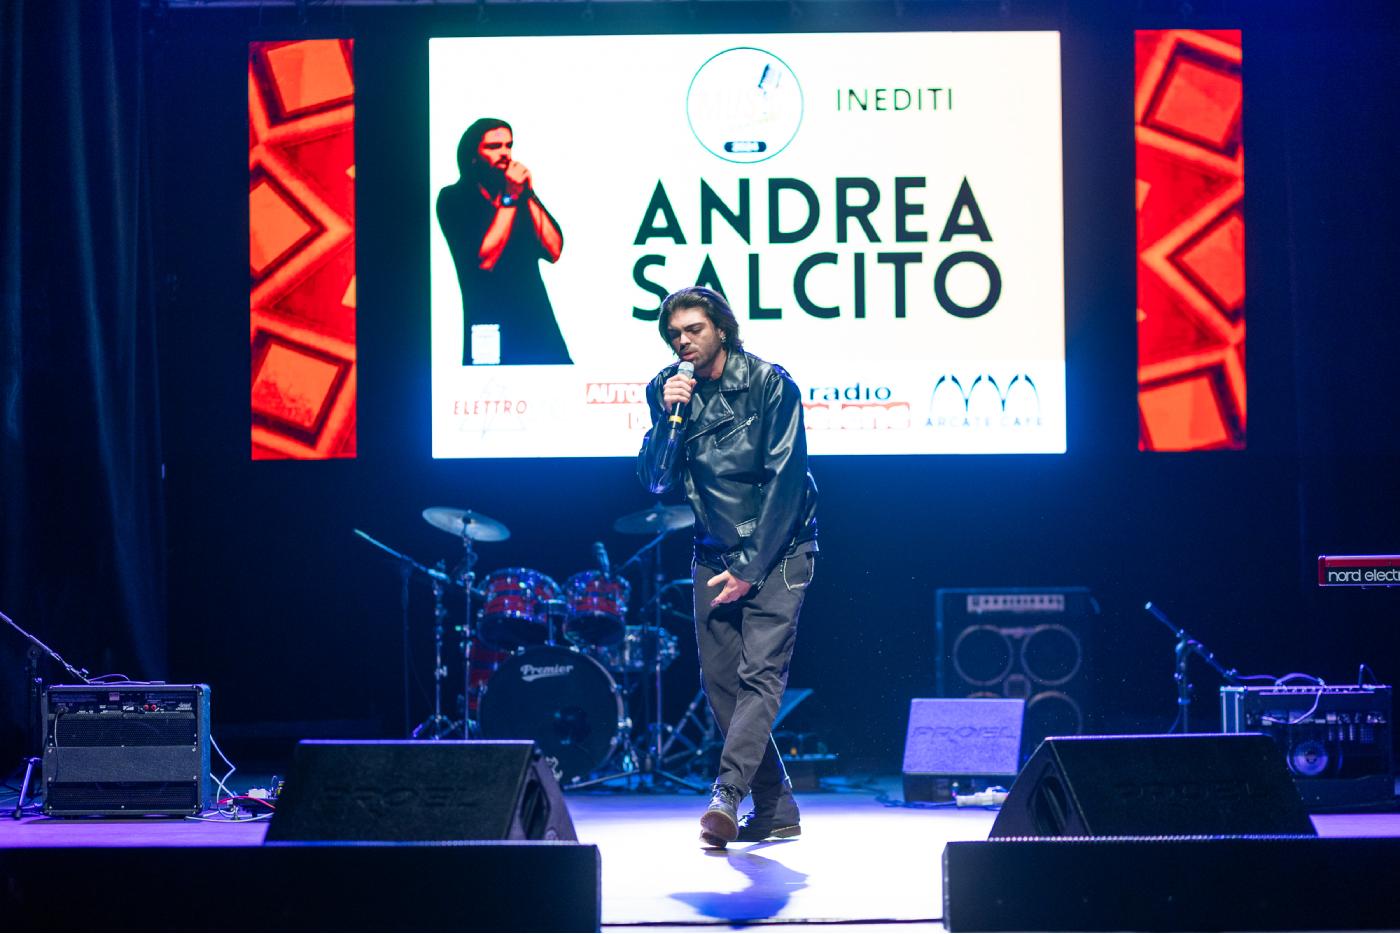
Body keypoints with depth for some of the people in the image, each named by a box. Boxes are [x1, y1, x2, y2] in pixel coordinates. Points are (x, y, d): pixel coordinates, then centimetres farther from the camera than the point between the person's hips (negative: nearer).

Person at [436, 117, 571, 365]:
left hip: (539, 325, 4)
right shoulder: (454, 198, -1)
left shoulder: (521, 192, 13)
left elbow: (553, 251, 2)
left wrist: (529, 195, -6)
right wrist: (509, 198, -12)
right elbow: (484, 259, -14)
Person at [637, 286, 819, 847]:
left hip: (775, 550, -5)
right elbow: (655, 480, -2)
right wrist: (669, 416, -19)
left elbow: (786, 479, -13)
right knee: (721, 683, 1)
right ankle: (776, 811, 9)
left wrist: (750, 568, -14)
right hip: (714, 555, 5)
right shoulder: (668, 389, 3)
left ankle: (727, 796, -28)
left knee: (759, 673, -18)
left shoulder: (769, 383, -11)